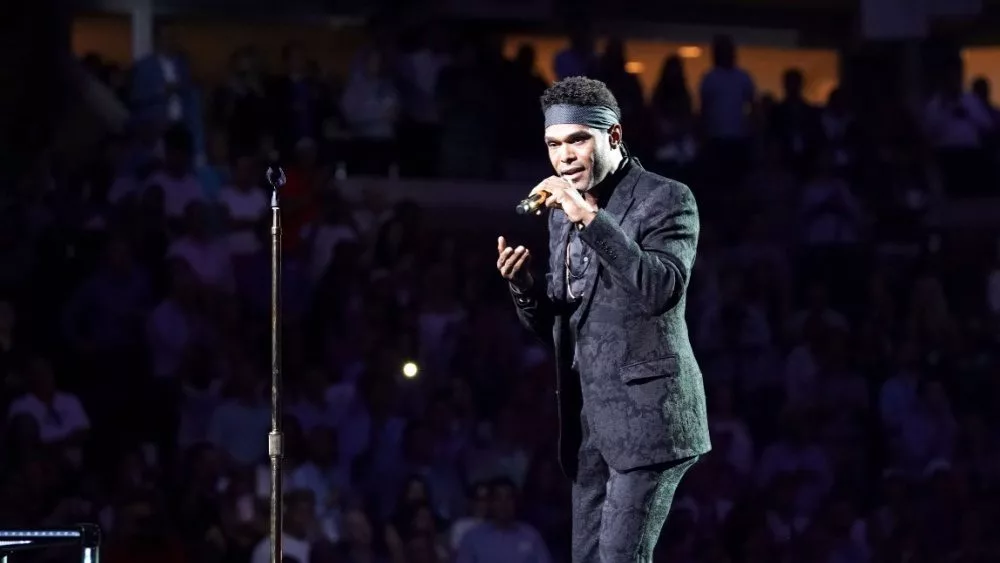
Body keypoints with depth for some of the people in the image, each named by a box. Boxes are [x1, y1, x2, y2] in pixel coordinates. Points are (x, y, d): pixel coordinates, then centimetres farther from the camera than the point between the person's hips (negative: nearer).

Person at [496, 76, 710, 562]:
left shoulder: (665, 199, -7)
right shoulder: (562, 212, 14)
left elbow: (660, 290, -23)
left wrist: (592, 221, -27)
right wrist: (522, 284, -4)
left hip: (646, 414, -8)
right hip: (590, 421, 8)